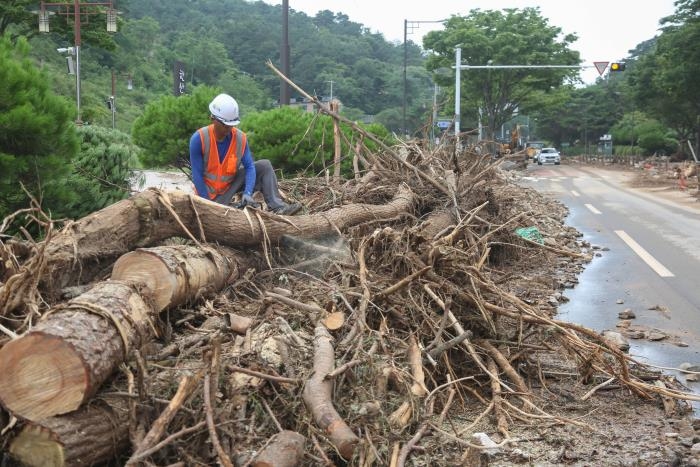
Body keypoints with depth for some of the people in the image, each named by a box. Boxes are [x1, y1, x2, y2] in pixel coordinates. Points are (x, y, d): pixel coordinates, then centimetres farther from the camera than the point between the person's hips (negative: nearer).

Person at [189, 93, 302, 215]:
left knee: (264, 166, -10)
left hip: (232, 183, 4)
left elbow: (249, 167, -13)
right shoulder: (199, 139, -24)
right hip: (209, 192, -3)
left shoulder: (240, 138, -14)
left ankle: (278, 207, -20)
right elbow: (197, 174, -19)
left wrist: (247, 193, -29)